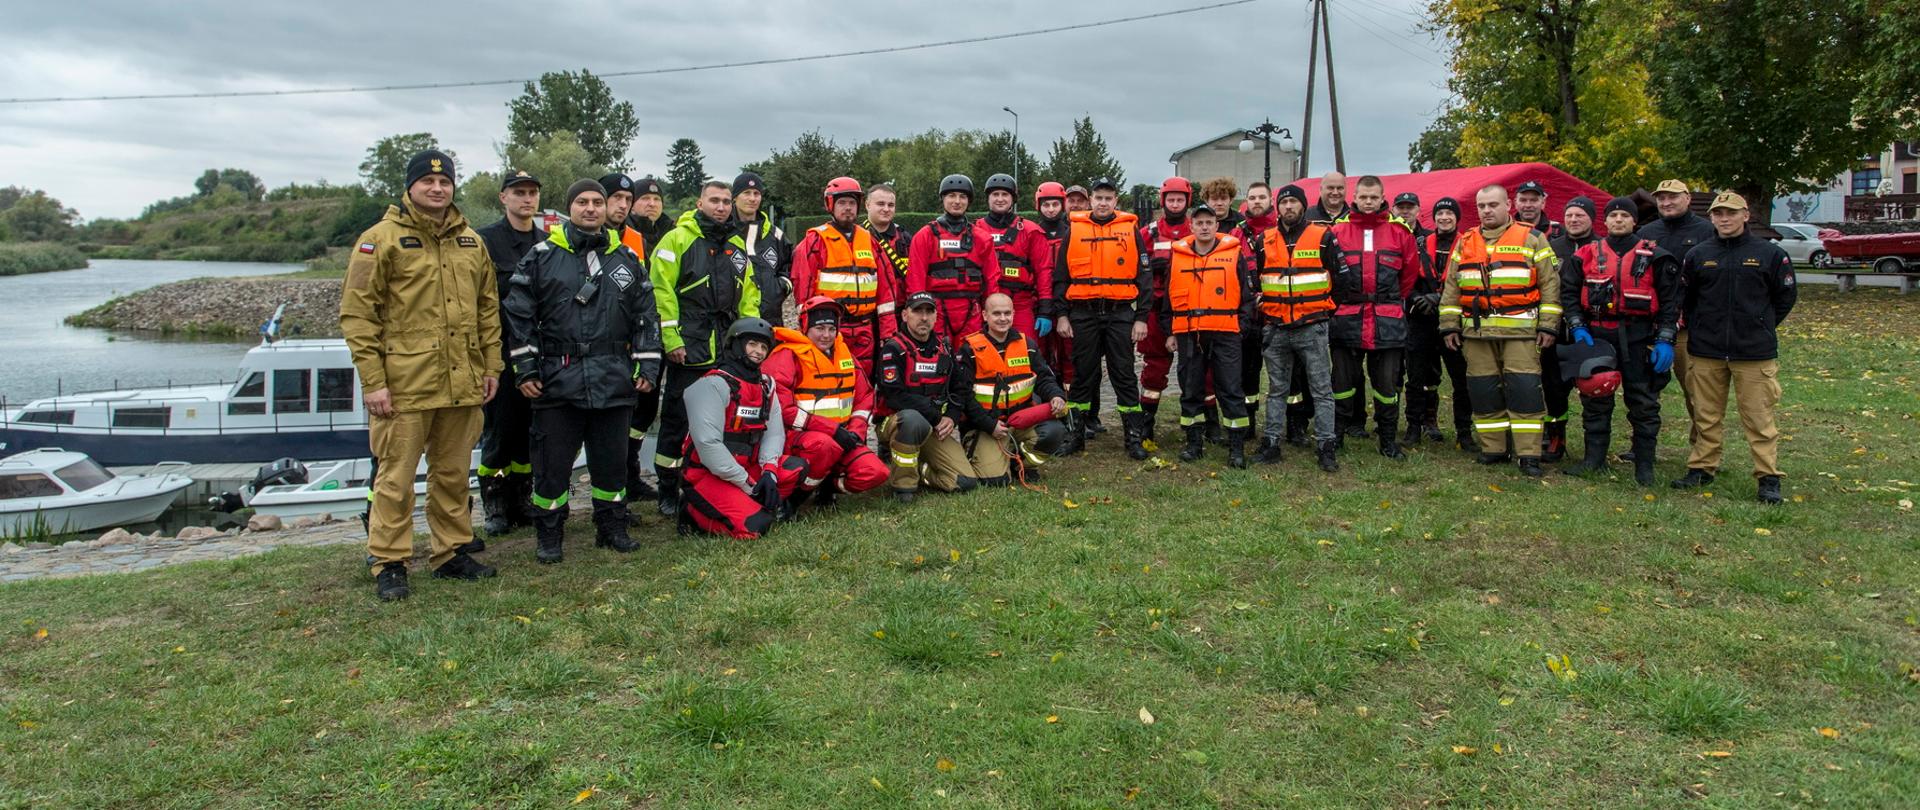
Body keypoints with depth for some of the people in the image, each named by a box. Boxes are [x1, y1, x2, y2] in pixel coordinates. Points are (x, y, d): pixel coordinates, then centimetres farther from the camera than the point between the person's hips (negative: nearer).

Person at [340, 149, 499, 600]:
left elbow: (488, 307, 18)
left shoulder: (470, 241, 12)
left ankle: (452, 553, 26)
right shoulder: (381, 239, -4)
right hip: (404, 386, -5)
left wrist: (491, 366, 11)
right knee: (396, 478, 1)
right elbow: (357, 314, -7)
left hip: (462, 384, 5)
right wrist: (372, 380, -11)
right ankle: (388, 564, 12)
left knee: (453, 474, 14)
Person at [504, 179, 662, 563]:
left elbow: (646, 315, 13)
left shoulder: (626, 259, 12)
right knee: (552, 462, 3)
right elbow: (519, 314, 2)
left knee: (612, 460, 9)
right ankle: (548, 534, 17)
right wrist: (525, 369, -3)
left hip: (614, 381, 2)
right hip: (557, 379, -2)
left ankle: (612, 527, 24)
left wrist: (647, 366, 5)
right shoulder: (542, 256, 4)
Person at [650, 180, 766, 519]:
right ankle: (668, 491, 10)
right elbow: (661, 291, -10)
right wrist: (671, 338, -14)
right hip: (688, 350, -6)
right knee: (677, 420, 0)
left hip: (728, 351, 6)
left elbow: (749, 295, 19)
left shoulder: (737, 245, 16)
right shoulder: (677, 239, -4)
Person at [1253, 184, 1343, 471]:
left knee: (1322, 390, -1)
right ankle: (1272, 444, 15)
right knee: (1276, 390, 9)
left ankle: (1325, 447, 3)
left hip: (1312, 327, -3)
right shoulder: (1264, 240, 7)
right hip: (1275, 329, 3)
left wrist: (1329, 308, 7)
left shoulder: (1323, 237, -1)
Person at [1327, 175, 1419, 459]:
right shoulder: (1338, 231, 2)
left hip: (1388, 321, 0)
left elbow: (1409, 273, 12)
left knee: (1387, 382, 4)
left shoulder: (1399, 232, 4)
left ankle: (1388, 440, 15)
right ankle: (1336, 435, 17)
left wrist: (1394, 302, 13)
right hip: (1347, 319, 0)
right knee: (1344, 380, 6)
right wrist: (1339, 303, 6)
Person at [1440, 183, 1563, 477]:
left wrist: (1548, 325, -5)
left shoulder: (1531, 239, 3)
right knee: (1483, 390, 5)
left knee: (1524, 388, -7)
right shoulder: (1465, 243, 13)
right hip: (1476, 330, 3)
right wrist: (1449, 325, 7)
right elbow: (1451, 288, 14)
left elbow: (1550, 283, 1)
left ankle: (1529, 455, -3)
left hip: (1520, 330, -3)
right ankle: (1492, 449, 15)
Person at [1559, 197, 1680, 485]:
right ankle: (1594, 458, 16)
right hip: (1596, 336, 2)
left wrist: (1665, 340, -6)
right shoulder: (1586, 254, 6)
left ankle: (1644, 465, 11)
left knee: (1643, 401, 2)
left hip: (1638, 337, -1)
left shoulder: (1653, 257, 3)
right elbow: (1568, 292, 6)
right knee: (1594, 398, 6)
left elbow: (1670, 300, 2)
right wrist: (1578, 328, -5)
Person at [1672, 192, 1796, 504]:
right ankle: (1702, 468, 19)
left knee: (1759, 418, -2)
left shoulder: (1770, 254, 1)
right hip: (1706, 351, 3)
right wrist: (1700, 327, 8)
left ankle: (1768, 478, 3)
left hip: (1754, 352, -2)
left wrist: (1761, 327, 8)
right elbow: (1685, 298, 15)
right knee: (1706, 416, 10)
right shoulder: (1698, 255, 6)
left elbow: (1786, 296, 9)